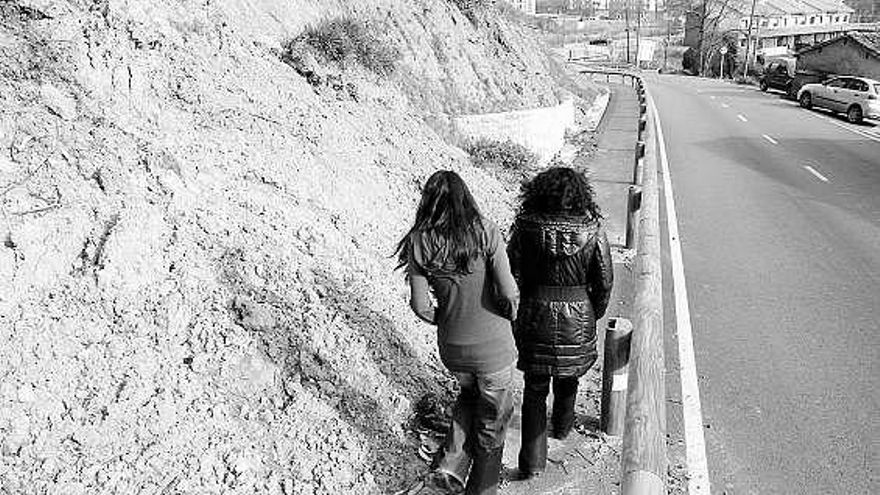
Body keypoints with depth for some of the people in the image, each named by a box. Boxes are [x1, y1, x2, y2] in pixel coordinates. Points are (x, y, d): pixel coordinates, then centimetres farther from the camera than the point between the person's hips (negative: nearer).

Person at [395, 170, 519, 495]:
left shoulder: (419, 242, -8)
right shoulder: (485, 231, -16)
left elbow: (420, 305, -6)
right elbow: (507, 292, -18)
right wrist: (510, 314, 4)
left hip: (451, 347, 3)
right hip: (493, 346, -3)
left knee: (468, 395, 33)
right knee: (492, 420, 19)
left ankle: (451, 463, 24)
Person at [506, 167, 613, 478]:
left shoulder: (526, 226, -13)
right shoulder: (592, 229, -12)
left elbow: (512, 275, -8)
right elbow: (604, 281, -5)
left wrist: (513, 313, 7)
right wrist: (595, 313, 12)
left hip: (535, 315, -1)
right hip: (577, 316, 1)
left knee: (535, 387, 12)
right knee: (568, 375, 27)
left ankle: (533, 461, 14)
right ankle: (562, 426, 51)